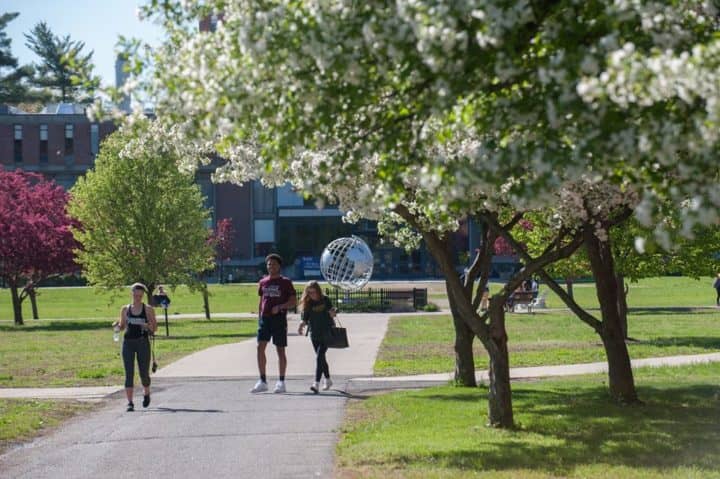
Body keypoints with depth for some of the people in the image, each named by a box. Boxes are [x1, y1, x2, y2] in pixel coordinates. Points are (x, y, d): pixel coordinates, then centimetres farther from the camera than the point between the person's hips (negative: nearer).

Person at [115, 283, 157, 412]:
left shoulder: (148, 309, 2)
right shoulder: (125, 309, 8)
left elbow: (155, 328, 3)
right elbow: (122, 327, 14)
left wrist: (149, 327, -19)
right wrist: (117, 325, -8)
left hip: (143, 343, -1)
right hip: (128, 343, 1)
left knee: (144, 372, 4)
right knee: (129, 373, -6)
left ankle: (146, 393, 35)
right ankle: (130, 402, -6)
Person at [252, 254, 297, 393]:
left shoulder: (285, 282, 0)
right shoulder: (263, 282, 13)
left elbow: (294, 301, -3)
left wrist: (280, 306, -18)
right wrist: (259, 318, 13)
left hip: (279, 318, -4)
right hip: (265, 318, 4)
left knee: (280, 350, 1)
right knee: (260, 348, -6)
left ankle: (281, 382, 8)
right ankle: (262, 382, -1)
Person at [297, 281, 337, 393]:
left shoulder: (325, 300, -6)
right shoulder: (306, 303, 2)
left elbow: (331, 314, -2)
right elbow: (305, 319, 4)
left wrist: (333, 313, -23)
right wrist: (302, 325, -15)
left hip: (326, 333, -5)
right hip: (314, 334, 5)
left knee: (319, 356, -16)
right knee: (321, 358, 16)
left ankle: (316, 384, -23)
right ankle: (327, 380, 36)